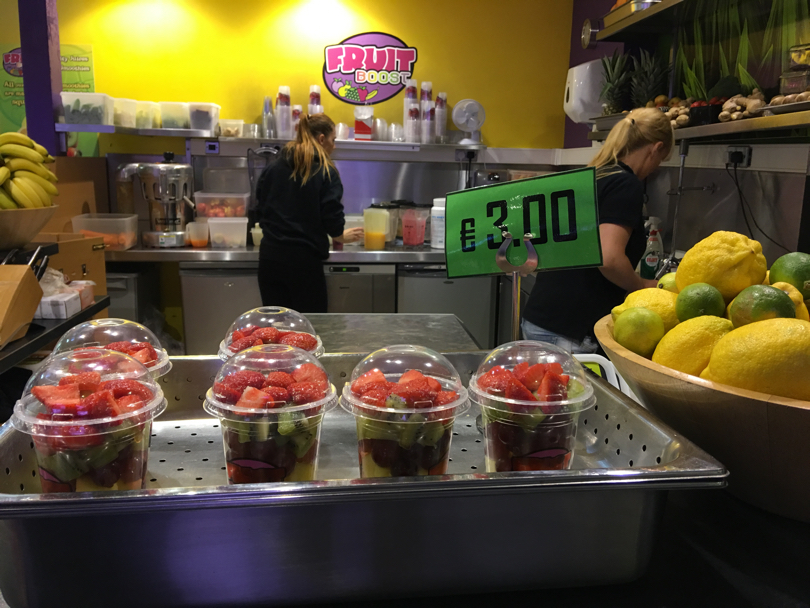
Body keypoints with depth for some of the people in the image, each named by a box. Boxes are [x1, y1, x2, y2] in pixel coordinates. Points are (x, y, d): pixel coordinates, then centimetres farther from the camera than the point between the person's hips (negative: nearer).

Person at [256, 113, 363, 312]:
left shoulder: (271, 169, 9)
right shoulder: (325, 172, -5)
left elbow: (260, 211, 13)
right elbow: (331, 216, -8)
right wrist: (342, 236, 11)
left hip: (269, 256, 5)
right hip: (304, 259, -4)